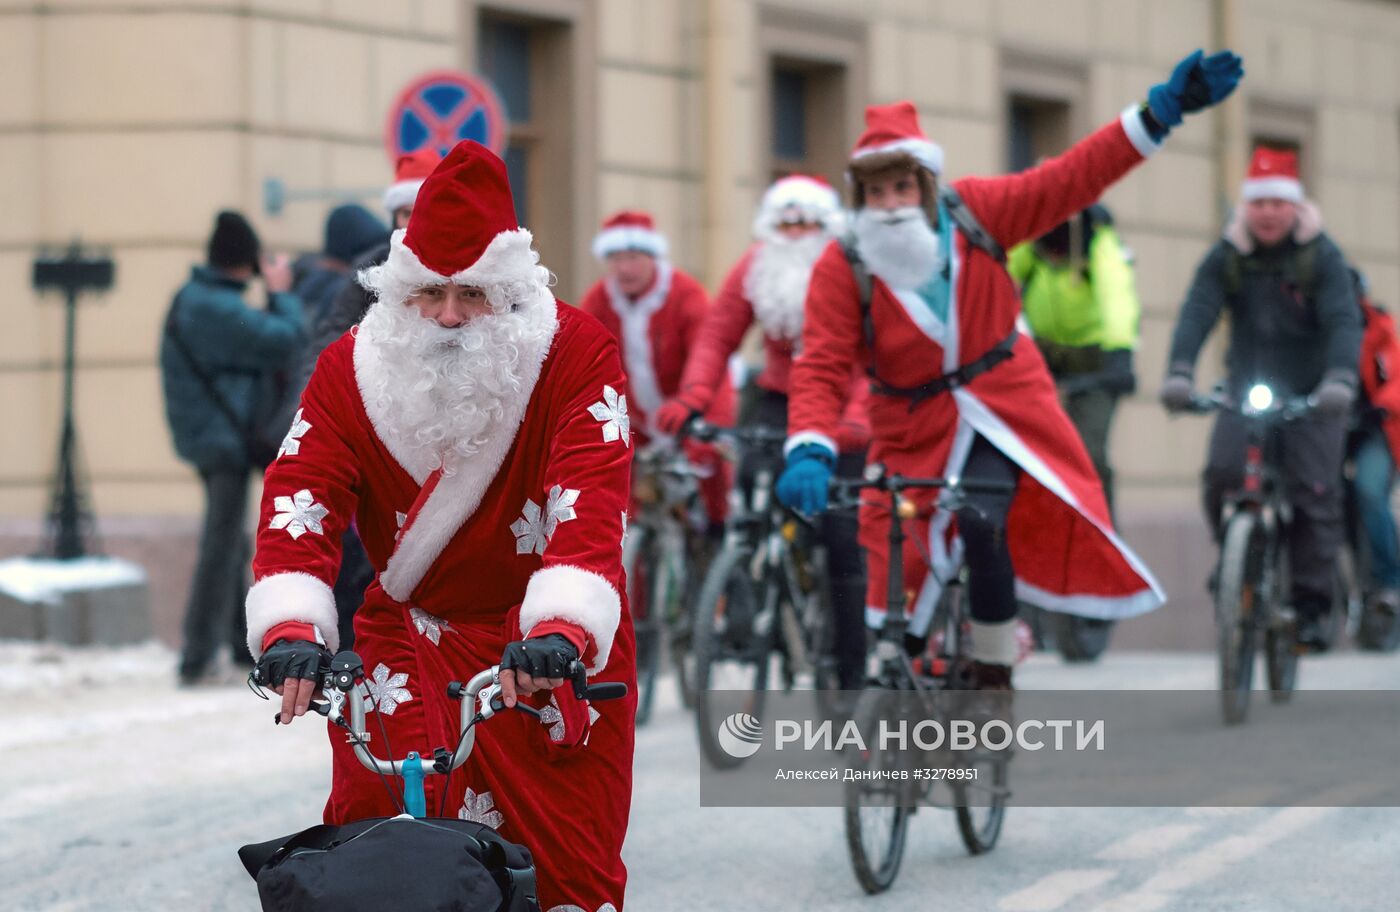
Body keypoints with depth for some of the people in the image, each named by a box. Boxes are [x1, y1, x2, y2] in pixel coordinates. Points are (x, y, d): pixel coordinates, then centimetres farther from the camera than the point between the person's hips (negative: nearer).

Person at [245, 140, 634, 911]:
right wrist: (290, 631, -36)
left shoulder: (577, 355, -14)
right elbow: (298, 503, -18)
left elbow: (591, 504, -27)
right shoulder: (351, 371, -7)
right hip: (407, 639, 2)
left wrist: (560, 631, -44)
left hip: (552, 650, -1)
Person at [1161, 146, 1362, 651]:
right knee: (1222, 476, -19)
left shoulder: (1321, 256, -6)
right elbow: (1197, 313, -13)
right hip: (1245, 391, 2)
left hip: (1311, 396, -2)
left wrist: (1339, 380, -37)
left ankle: (1311, 605, -2)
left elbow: (1344, 321, -18)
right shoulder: (1226, 257, 0)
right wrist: (1178, 373, -31)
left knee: (1314, 494, -11)